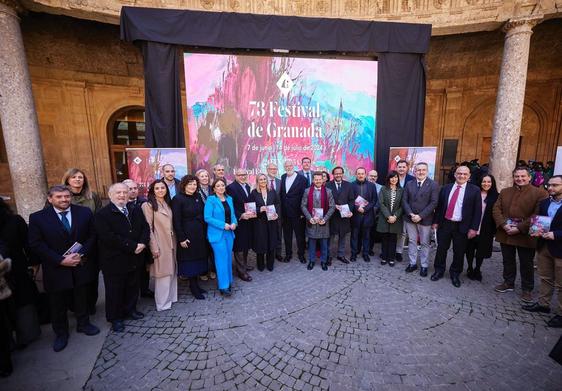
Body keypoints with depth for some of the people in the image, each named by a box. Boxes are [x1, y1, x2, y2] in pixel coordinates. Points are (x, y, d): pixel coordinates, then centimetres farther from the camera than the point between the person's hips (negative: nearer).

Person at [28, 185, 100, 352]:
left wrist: (81, 254, -14)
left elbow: (92, 235, -1)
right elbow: (36, 244, -10)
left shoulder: (84, 212, -4)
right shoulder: (37, 218, -7)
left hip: (81, 266, 1)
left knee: (82, 298, 18)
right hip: (56, 269, -1)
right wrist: (61, 260, -17)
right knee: (58, 304, 15)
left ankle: (83, 324, 39)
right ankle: (61, 333, 36)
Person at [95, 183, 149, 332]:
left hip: (134, 259, 5)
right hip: (114, 261, -5)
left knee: (133, 287, 20)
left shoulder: (136, 210, 5)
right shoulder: (102, 214, -14)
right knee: (114, 291, 12)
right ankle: (115, 318, 31)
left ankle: (130, 309, 41)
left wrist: (142, 243, -16)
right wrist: (133, 246, -23)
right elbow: (108, 237, -24)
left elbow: (145, 227, 3)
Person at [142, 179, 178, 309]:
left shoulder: (168, 204, 11)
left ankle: (171, 297, 29)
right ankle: (162, 303, 15)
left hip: (171, 243, 6)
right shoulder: (148, 205, -8)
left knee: (172, 271, 14)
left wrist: (175, 241, 9)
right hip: (160, 245, -6)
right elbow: (148, 228, -12)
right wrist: (154, 247, -15)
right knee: (163, 273, 1)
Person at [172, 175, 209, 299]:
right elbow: (176, 221, -13)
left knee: (198, 258, 12)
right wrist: (181, 238, -16)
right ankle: (193, 287, 19)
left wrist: (204, 232, 4)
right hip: (187, 235, -6)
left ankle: (195, 285, 26)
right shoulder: (178, 199, -10)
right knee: (190, 260, 4)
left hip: (200, 234, 6)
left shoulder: (198, 197, 7)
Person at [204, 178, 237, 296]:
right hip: (217, 233, -6)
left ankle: (228, 281, 28)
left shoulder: (229, 199, 9)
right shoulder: (211, 200, -9)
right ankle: (223, 286, 9)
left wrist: (234, 223, -5)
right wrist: (223, 225, -18)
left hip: (229, 233, 6)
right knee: (222, 259, -2)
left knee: (228, 257, 13)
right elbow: (207, 218, -14)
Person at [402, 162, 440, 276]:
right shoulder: (409, 184, 6)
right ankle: (412, 263, 24)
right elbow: (404, 200, 2)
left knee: (425, 243, 7)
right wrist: (411, 214, -11)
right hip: (410, 218, 3)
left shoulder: (433, 185, -5)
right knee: (412, 241, 12)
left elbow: (433, 203, -11)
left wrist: (420, 216, -17)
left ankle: (424, 266, 20)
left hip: (425, 219, -3)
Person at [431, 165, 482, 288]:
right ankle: (439, 271, 25)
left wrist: (474, 228, -9)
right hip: (444, 224, 2)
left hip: (462, 227, -2)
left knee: (459, 252, 9)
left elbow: (477, 211, -4)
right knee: (441, 249, 10)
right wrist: (435, 221, 4)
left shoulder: (475, 190, -2)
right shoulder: (446, 188, 5)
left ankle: (455, 274, 27)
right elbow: (439, 206, 8)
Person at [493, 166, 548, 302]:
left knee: (526, 264, 10)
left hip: (525, 236, -4)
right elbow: (496, 209, 3)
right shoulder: (504, 192, 9)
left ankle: (527, 289, 25)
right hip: (505, 233, 4)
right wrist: (504, 225, -12)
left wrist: (519, 228, -19)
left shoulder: (540, 193, -6)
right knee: (508, 260, 17)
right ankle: (508, 283, 33)